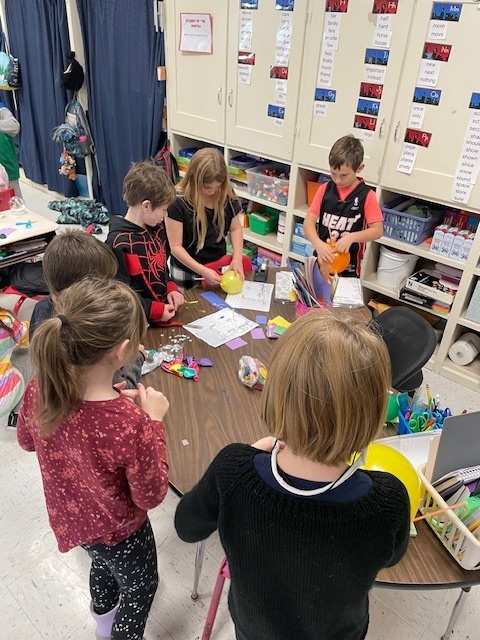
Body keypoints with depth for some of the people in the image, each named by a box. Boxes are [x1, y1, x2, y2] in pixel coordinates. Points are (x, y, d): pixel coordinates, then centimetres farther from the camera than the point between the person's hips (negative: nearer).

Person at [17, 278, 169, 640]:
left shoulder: (39, 392, -26)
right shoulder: (131, 425, -42)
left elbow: (27, 440, -2)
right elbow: (151, 496, -24)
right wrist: (153, 421, -21)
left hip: (69, 517, 6)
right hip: (118, 529, -6)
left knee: (104, 563, 38)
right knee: (140, 585, 28)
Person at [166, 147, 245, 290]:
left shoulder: (227, 195, -9)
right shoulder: (178, 202, -22)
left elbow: (235, 229, 4)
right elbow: (176, 246, -19)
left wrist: (237, 258, -12)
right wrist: (202, 271, -28)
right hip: (187, 271, -3)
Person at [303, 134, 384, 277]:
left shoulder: (367, 195, -10)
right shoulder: (325, 189, -3)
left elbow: (377, 230, -11)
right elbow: (309, 221, -7)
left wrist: (352, 237, -28)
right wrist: (318, 244, -25)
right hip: (322, 260, 3)